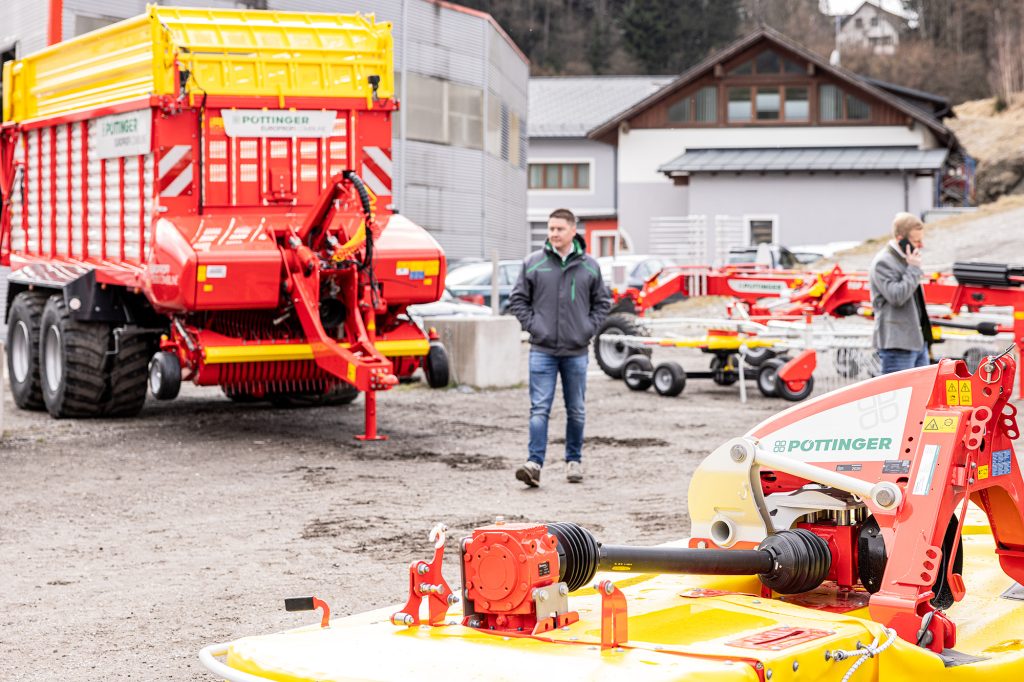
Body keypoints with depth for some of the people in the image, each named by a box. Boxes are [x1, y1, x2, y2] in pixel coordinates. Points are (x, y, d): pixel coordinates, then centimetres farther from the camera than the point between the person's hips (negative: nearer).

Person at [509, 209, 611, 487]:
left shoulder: (589, 266, 3)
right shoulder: (533, 263, -1)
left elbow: (602, 302, 12)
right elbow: (517, 299, 6)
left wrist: (589, 328, 0)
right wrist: (532, 325, -5)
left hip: (576, 351, 2)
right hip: (542, 350, -2)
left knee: (576, 410, 12)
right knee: (539, 409, -8)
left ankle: (574, 460, 25)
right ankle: (535, 463, -13)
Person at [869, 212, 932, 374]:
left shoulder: (905, 260, 16)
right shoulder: (882, 263, -13)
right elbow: (897, 296, -23)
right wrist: (914, 269, -16)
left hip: (917, 341, 9)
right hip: (897, 344, -9)